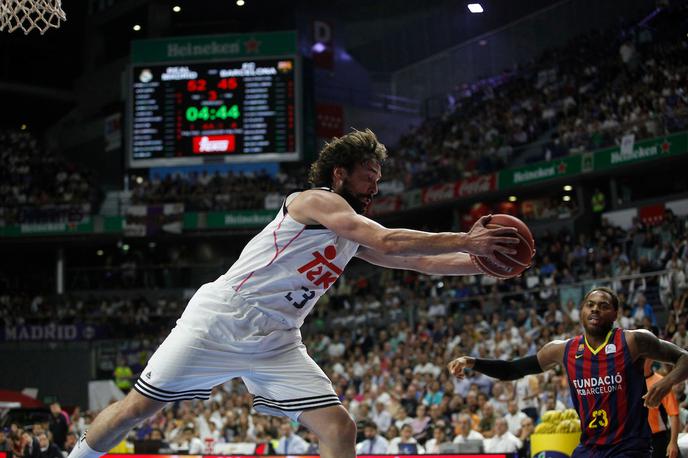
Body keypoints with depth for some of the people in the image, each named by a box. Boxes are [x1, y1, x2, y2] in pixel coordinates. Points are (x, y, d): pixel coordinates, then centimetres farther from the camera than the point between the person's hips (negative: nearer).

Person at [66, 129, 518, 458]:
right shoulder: (316, 200, -11)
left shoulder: (356, 234, 14)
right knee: (137, 408, -3)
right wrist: (464, 240, -20)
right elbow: (388, 242, -22)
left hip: (276, 344, 8)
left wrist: (481, 261, 2)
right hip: (219, 323, -8)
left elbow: (420, 262, 14)